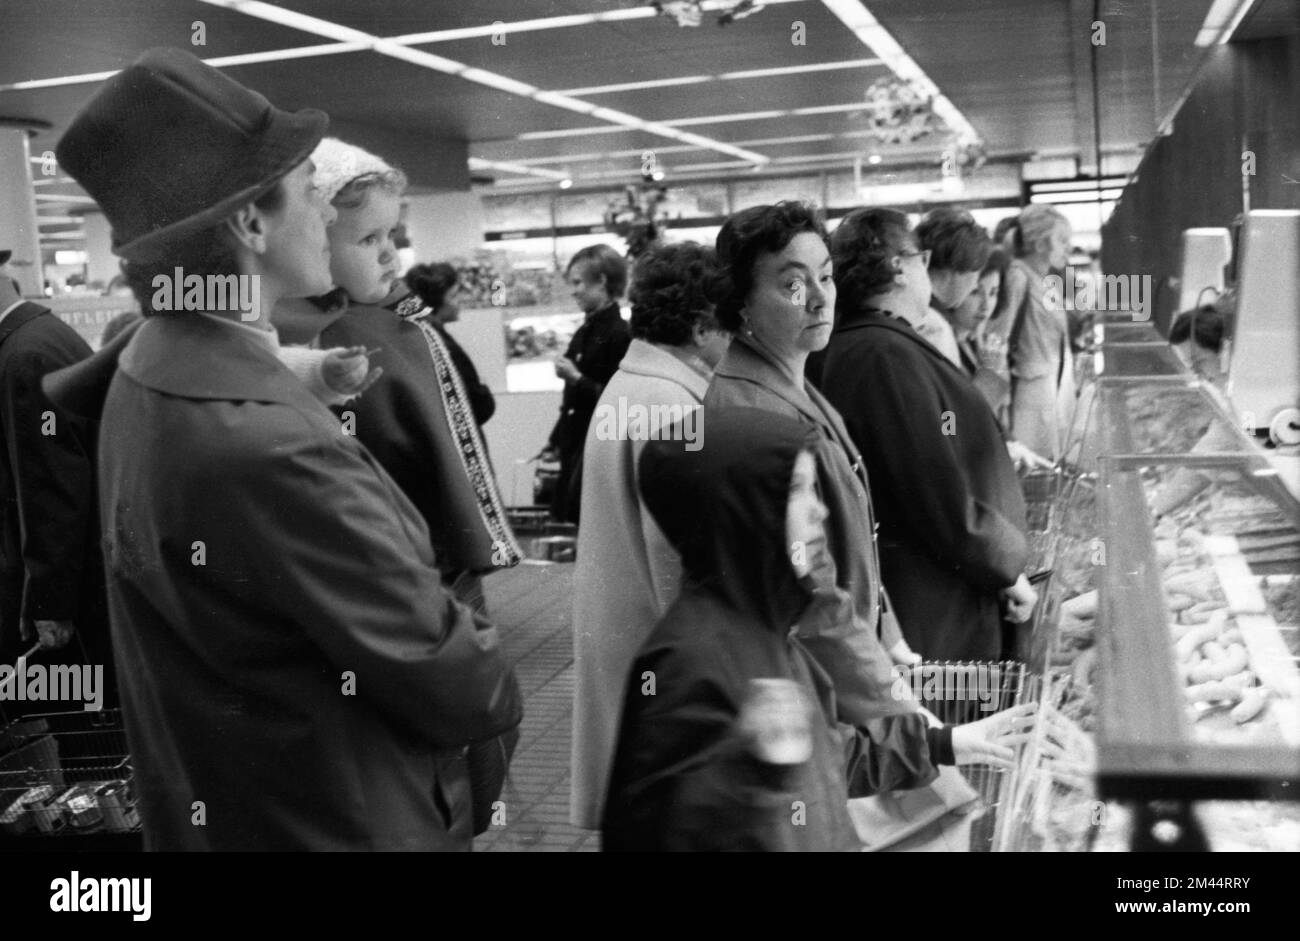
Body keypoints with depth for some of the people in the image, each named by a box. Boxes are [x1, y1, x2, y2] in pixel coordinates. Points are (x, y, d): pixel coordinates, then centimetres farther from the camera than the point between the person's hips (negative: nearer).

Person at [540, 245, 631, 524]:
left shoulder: (620, 335, -13)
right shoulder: (584, 333, 11)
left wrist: (577, 378, -18)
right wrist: (556, 441, 18)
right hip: (577, 444, 8)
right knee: (574, 518, 10)